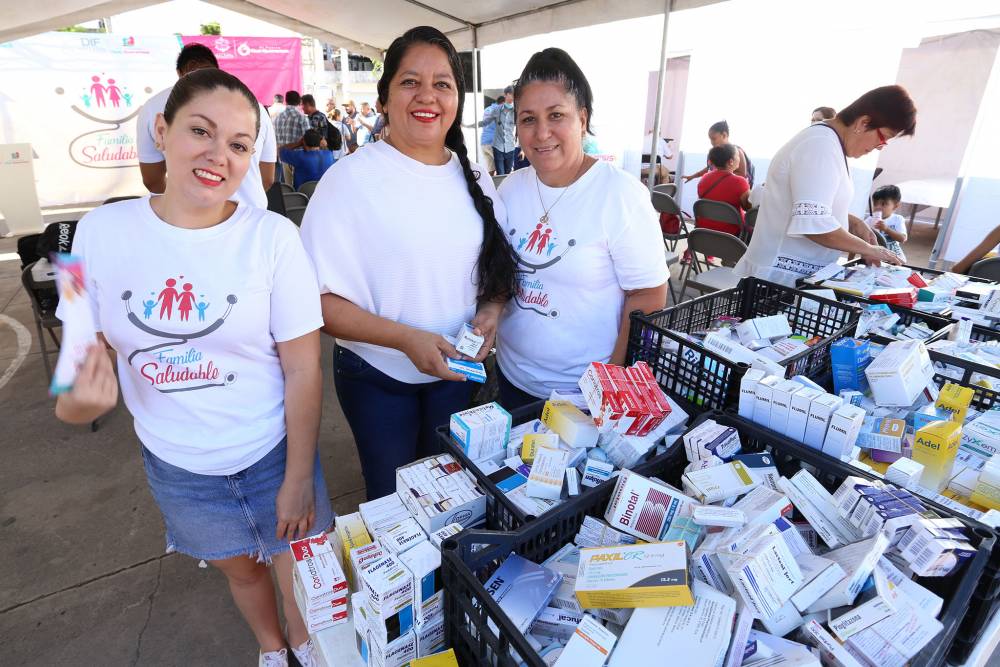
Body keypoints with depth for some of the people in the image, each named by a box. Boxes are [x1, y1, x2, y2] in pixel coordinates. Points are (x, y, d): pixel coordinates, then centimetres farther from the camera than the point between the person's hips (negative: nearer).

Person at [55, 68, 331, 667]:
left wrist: (298, 478, -10)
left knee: (302, 573, 16)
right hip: (175, 465, 3)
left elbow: (303, 370, -14)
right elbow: (85, 344, 3)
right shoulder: (101, 231, -8)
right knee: (240, 569, 26)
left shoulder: (272, 236, -17)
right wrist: (73, 401, -20)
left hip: (273, 453, -2)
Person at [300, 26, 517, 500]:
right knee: (391, 497, 18)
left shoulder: (474, 177, 1)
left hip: (455, 370, 4)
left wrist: (491, 309, -11)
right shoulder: (352, 178, -15)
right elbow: (320, 298, -17)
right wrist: (405, 337, -27)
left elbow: (499, 266, 10)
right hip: (378, 376, -4)